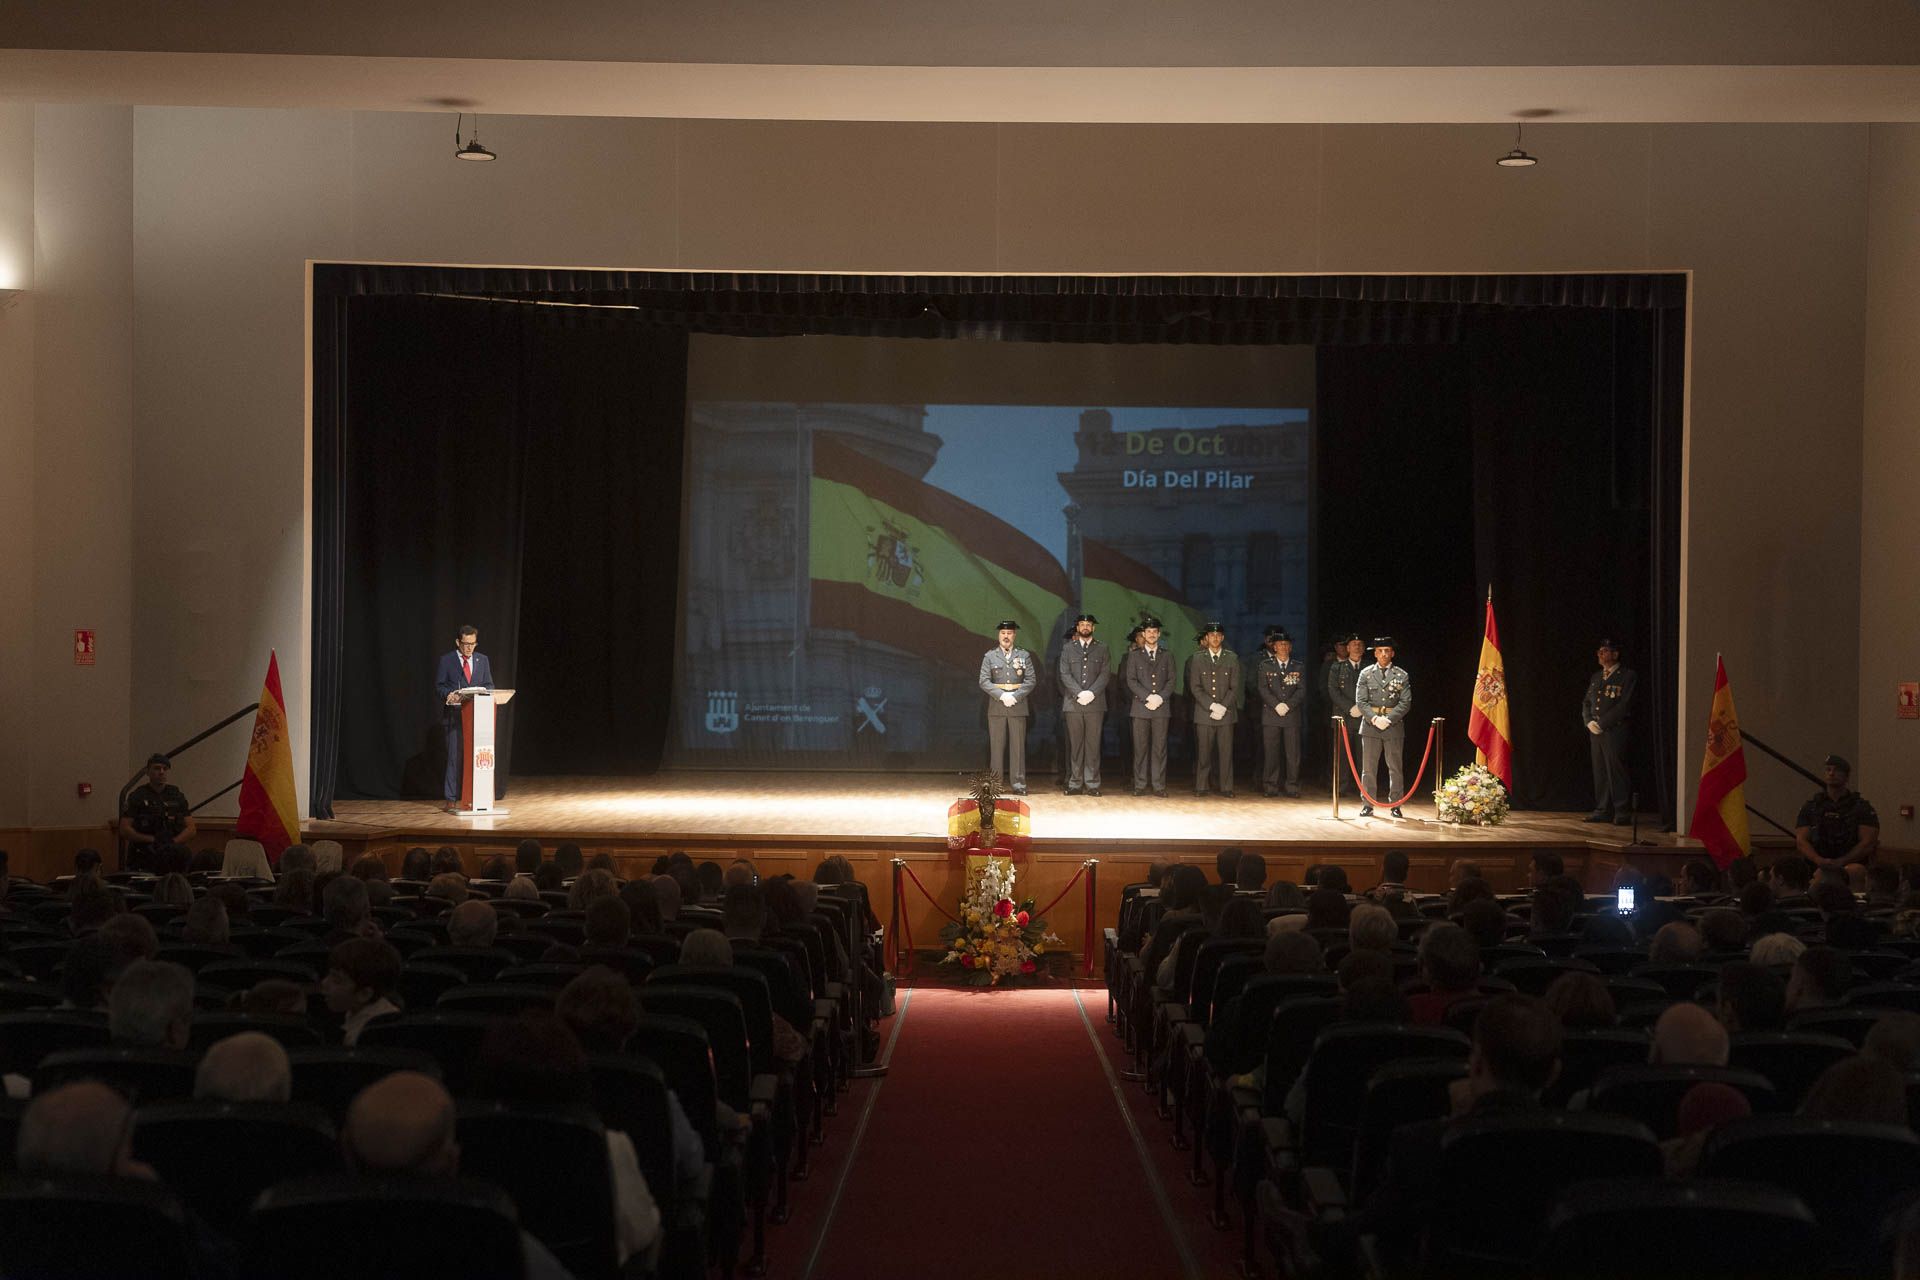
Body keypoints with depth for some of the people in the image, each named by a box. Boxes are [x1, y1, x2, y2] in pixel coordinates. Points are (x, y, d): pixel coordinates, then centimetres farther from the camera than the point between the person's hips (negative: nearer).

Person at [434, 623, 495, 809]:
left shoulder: (482, 660, 13)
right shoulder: (446, 660, 3)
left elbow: (489, 685, 13)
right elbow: (439, 685, 2)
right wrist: (449, 694, -19)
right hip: (454, 715, -3)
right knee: (455, 756, -5)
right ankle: (452, 798, -2)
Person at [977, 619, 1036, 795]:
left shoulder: (1024, 655, 9)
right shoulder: (990, 656, 8)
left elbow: (1031, 680, 2)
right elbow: (984, 682, 0)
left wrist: (1015, 696, -11)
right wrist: (1001, 695, -12)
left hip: (1018, 706, 0)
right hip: (996, 707, 0)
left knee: (1018, 746, -1)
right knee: (996, 746, 1)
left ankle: (1018, 783, 2)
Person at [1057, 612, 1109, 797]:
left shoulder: (1101, 649, 12)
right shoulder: (1068, 648, 12)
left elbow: (1105, 674, 3)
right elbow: (1065, 674, 3)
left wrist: (1091, 693, -12)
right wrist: (1079, 693, -11)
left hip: (1095, 703, 0)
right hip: (1073, 704, 0)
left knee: (1093, 745, -2)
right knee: (1075, 745, 0)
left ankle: (1092, 784, 0)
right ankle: (1075, 784, 2)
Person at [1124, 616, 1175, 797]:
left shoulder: (1167, 656, 15)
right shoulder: (1134, 656, 11)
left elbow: (1171, 681, 8)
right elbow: (1131, 680, 2)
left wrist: (1160, 697, -9)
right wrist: (1147, 697, -11)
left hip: (1162, 707, 1)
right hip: (1140, 707, -1)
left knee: (1159, 747, -2)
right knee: (1140, 748, -2)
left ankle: (1159, 785, -1)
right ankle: (1140, 785, 1)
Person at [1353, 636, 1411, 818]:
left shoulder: (1401, 676, 4)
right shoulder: (1365, 674, 6)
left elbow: (1405, 703, -1)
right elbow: (1361, 702, 1)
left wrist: (1388, 719, -13)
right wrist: (1375, 718, -13)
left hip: (1394, 726, -1)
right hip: (1370, 726, 1)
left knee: (1395, 768, 3)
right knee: (1368, 768, 2)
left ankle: (1396, 805, 9)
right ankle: (1367, 804, 8)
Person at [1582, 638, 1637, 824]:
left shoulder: (1626, 676, -3)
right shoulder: (1596, 677, 18)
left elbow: (1624, 705, -12)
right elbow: (1586, 702, 19)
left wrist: (1602, 723, -14)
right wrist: (1589, 722, 0)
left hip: (1615, 731, -6)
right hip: (1596, 732, 6)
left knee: (1616, 771, -7)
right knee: (1599, 772, 7)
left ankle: (1622, 812, -3)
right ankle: (1602, 810, 11)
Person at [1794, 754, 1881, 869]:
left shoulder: (1862, 807, 7)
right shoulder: (1810, 807, 13)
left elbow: (1868, 843, -2)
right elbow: (1801, 841, 5)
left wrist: (1841, 862, -14)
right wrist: (1819, 860, -14)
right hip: (1817, 868, 1)